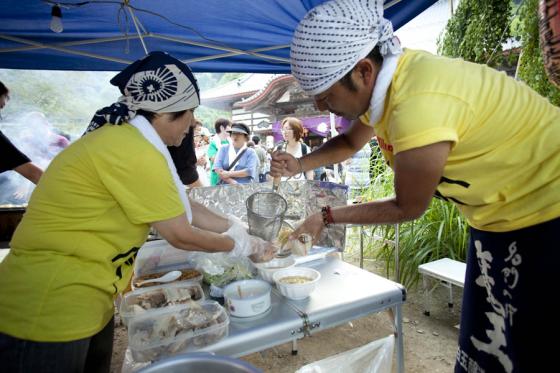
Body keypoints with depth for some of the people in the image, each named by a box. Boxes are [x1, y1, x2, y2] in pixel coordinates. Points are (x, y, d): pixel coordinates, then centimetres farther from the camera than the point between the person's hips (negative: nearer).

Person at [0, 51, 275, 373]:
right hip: (50, 312, -9)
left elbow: (184, 207, 8)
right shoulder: (132, 151, -25)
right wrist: (243, 246, -3)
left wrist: (239, 230, 8)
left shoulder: (124, 139, 5)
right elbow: (180, 235, -18)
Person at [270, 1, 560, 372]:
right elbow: (350, 142, 13)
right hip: (499, 217, 8)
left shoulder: (419, 107, -34)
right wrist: (299, 164, -3)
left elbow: (407, 208, -18)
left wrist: (327, 217, -9)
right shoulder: (383, 80, -6)